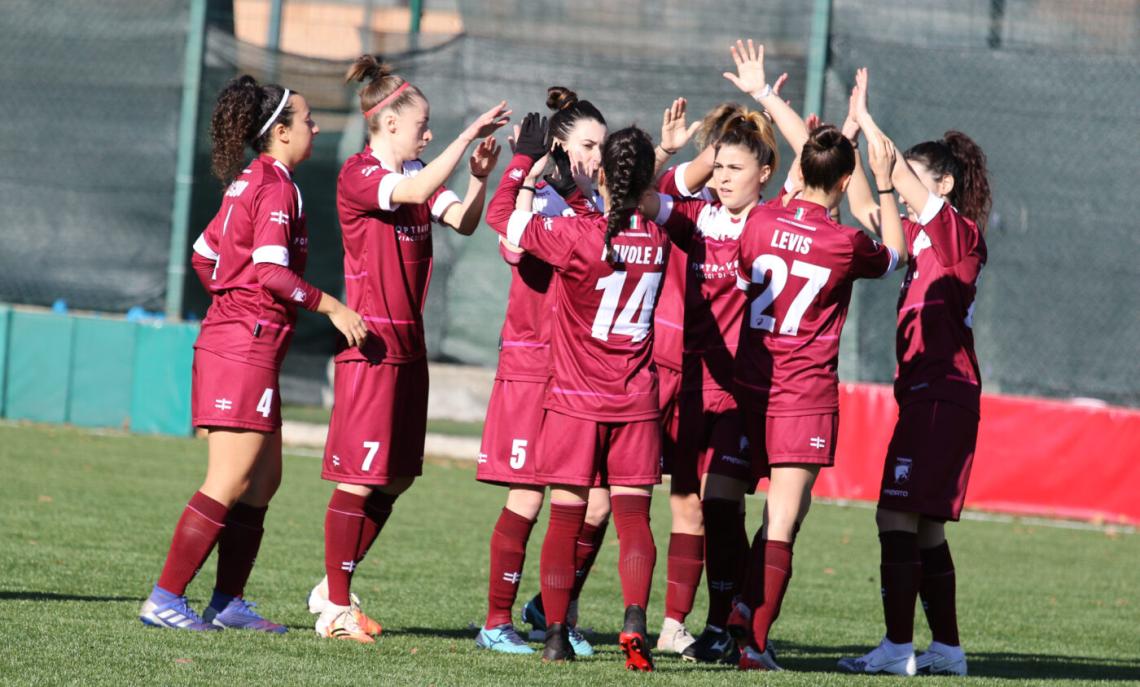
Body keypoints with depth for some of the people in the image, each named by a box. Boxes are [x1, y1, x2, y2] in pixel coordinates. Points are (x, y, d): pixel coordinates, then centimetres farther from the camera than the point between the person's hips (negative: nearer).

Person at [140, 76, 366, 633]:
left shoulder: (247, 183, 16)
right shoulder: (276, 188, -12)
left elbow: (204, 257, 20)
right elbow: (272, 272, -21)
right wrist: (332, 307, -17)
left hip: (228, 337, 10)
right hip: (248, 348, -10)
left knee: (264, 479, 13)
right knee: (230, 483, -8)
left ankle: (229, 602, 15)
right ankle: (165, 599, -8)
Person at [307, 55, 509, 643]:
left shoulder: (415, 174, 14)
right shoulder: (358, 175, -11)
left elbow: (463, 221, 3)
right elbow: (414, 193, -29)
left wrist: (479, 176, -13)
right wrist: (467, 136, -28)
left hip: (408, 345, 9)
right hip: (371, 345, -8)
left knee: (395, 478, 11)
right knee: (360, 479, -7)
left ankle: (334, 589, 23)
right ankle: (336, 609, 1)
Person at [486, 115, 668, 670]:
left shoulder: (578, 236, -14)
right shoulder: (658, 242, -1)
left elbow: (500, 214, -4)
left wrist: (524, 157, 6)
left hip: (575, 402, -2)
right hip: (636, 405, 2)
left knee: (565, 520, 6)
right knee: (633, 518, 2)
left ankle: (556, 634, 8)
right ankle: (634, 622, -16)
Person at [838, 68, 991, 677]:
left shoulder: (959, 232, -8)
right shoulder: (923, 237, 16)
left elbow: (899, 176, -16)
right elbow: (865, 207, 19)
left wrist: (864, 119, -9)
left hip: (942, 394, -9)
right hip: (929, 394, 9)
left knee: (898, 518, -11)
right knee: (923, 528, 11)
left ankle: (898, 647, -11)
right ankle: (946, 648, 16)